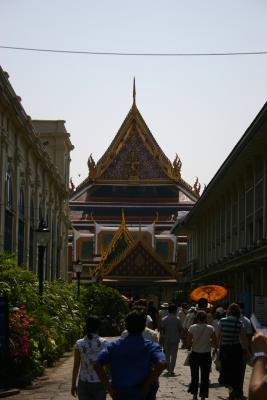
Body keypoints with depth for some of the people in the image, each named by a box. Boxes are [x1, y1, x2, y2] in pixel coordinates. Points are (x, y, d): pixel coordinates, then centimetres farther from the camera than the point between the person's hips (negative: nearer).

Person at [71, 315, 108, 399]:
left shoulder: (79, 344, -5)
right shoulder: (104, 343, -8)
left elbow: (76, 366, -3)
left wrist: (73, 385, 6)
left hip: (84, 384, 1)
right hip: (99, 384, -1)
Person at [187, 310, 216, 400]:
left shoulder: (192, 328, -9)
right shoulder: (210, 328, -10)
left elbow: (189, 341, -6)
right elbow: (214, 342, -5)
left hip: (194, 354, 1)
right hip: (206, 355, -1)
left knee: (194, 376, 15)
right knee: (205, 377, 9)